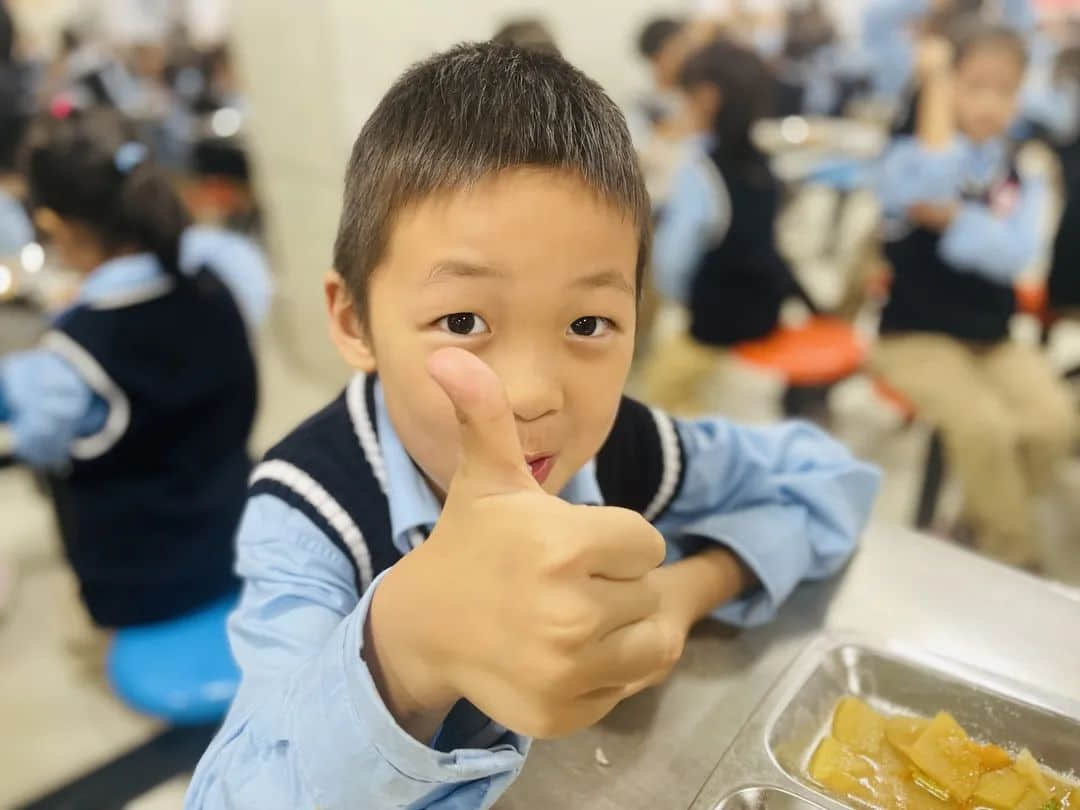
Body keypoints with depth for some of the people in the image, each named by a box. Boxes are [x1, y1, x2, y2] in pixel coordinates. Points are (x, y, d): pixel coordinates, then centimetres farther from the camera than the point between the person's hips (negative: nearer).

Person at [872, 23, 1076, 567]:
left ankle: (984, 521, 8)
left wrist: (950, 219, -24)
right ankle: (1015, 555, -3)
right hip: (917, 334, -4)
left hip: (994, 338, 5)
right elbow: (931, 185, -31)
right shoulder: (909, 156, -5)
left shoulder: (1024, 178, 6)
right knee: (984, 425, -28)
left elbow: (1016, 255, -11)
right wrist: (937, 99, -19)